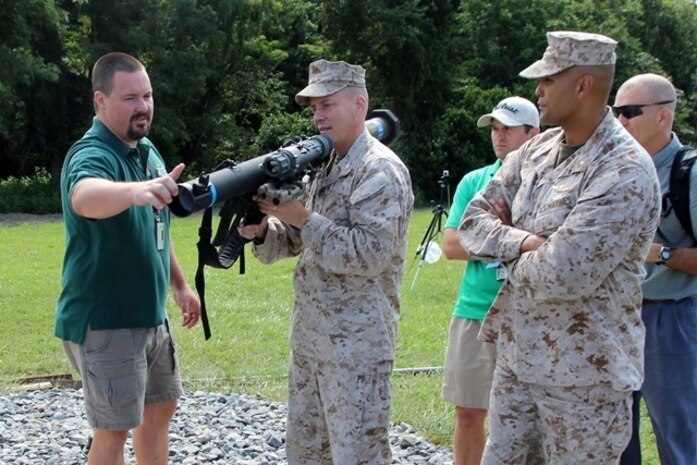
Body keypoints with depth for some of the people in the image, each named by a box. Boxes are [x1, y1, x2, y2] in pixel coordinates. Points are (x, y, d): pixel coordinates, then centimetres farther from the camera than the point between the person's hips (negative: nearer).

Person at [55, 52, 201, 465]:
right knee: (115, 429, -3)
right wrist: (135, 190, -65)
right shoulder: (91, 155, -20)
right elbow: (84, 198, -46)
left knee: (161, 406, 19)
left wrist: (181, 284, 20)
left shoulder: (147, 150, 7)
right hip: (104, 322, -9)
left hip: (150, 315, 9)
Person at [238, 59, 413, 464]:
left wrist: (303, 218, -22)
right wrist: (263, 229, -6)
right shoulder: (324, 165, 15)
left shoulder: (381, 171, -13)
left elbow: (371, 254, -23)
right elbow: (298, 240, 15)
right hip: (310, 337, 9)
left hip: (357, 343, -9)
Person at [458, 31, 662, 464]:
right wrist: (524, 242, -15)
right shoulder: (539, 149, 6)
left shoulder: (625, 173, -19)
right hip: (517, 355, 8)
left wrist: (509, 254, -6)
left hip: (584, 372, -7)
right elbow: (473, 221, 4)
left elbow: (561, 277, -26)